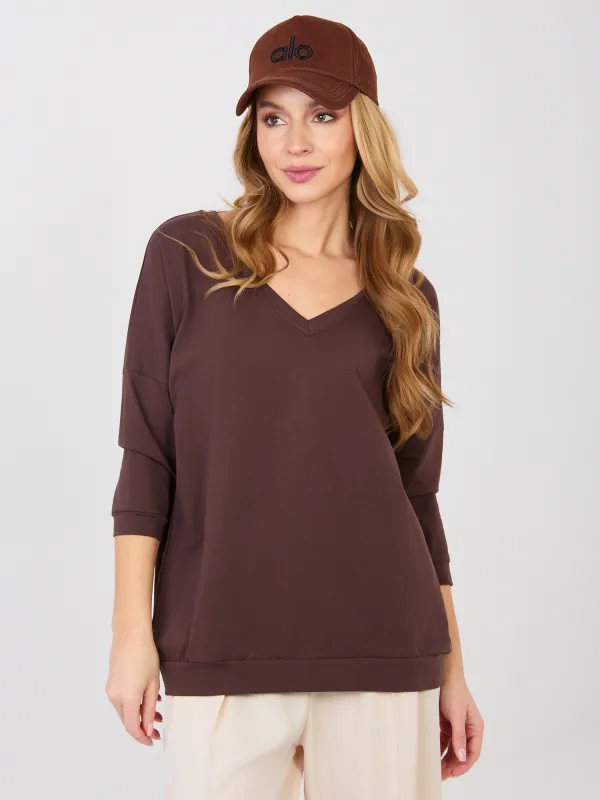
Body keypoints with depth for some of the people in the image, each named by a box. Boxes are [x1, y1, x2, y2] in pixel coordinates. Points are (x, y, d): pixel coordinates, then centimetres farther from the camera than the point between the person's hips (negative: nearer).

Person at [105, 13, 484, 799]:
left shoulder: (406, 297, 8)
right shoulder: (186, 256, 2)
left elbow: (417, 492, 11)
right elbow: (147, 456, 0)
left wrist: (452, 669, 10)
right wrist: (132, 631, -5)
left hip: (381, 653, 2)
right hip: (218, 656, -1)